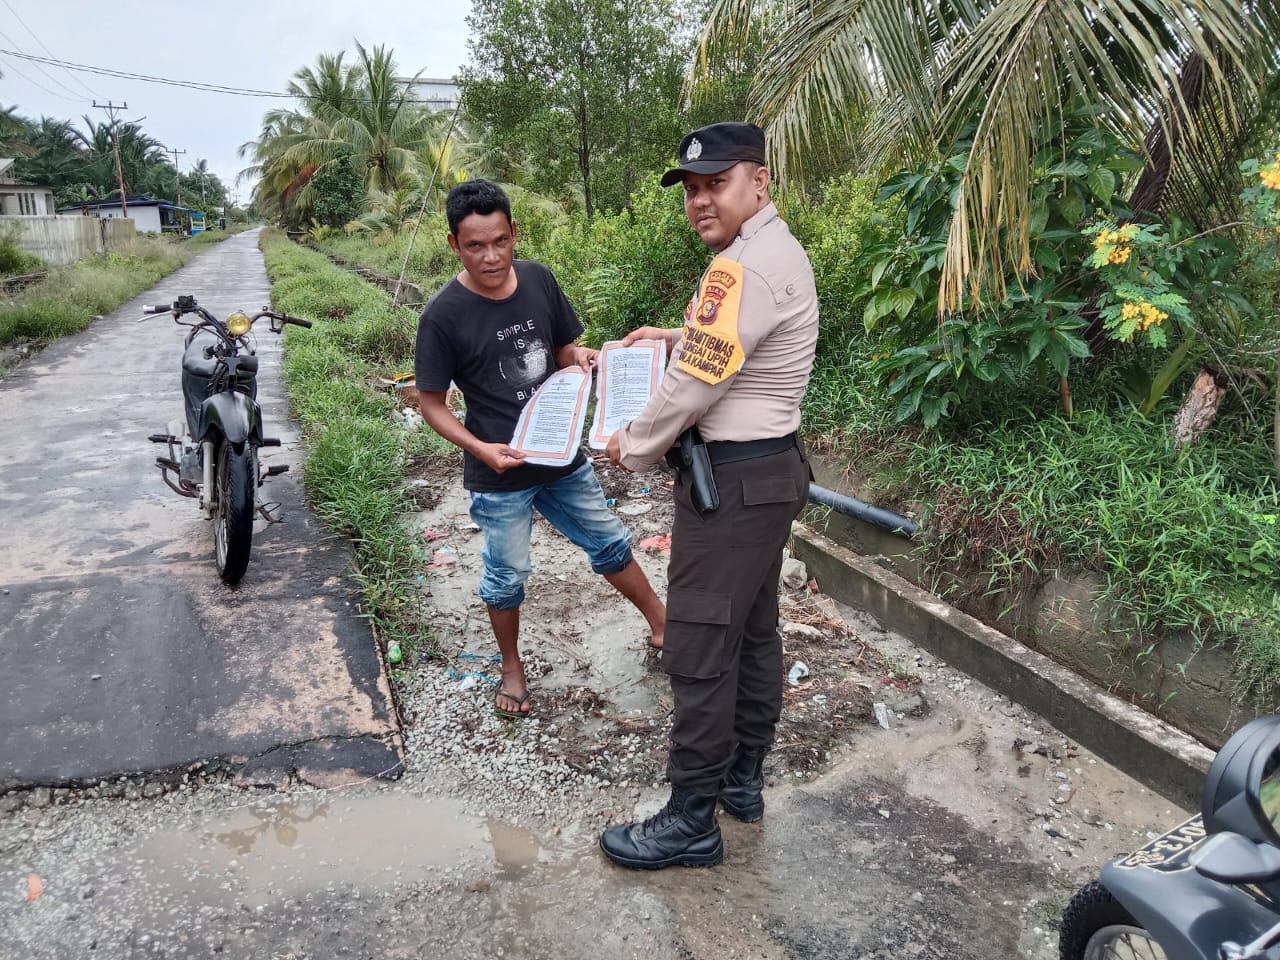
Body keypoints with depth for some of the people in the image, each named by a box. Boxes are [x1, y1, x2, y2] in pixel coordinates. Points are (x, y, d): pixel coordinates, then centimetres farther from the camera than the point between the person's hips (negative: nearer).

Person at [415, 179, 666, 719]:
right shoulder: (443, 315, -17)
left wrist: (579, 359, -14)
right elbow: (431, 404, -10)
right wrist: (481, 449, -24)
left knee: (609, 544, 18)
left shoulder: (538, 279, -5)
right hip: (500, 474, -4)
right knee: (507, 575, 13)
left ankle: (662, 625, 39)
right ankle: (512, 667, 37)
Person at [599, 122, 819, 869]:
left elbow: (692, 388, -21)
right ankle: (743, 779, 33)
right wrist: (679, 336, 17)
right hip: (767, 469, 11)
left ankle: (692, 821, 11)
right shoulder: (777, 249, 13)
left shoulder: (745, 268, -21)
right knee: (755, 630, 17)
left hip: (732, 481, -11)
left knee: (701, 647, -2)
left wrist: (633, 448, -5)